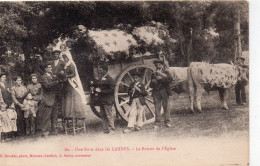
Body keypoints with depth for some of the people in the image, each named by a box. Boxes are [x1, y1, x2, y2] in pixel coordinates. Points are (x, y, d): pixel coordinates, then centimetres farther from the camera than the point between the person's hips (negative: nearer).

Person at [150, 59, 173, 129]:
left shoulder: (165, 72, 10)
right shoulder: (153, 74, 19)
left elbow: (170, 79, -9)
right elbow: (151, 85, 16)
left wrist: (161, 79, -12)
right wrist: (153, 81, -5)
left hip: (164, 91, -2)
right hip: (156, 92, 2)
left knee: (165, 106, -3)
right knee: (157, 107, -3)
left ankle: (167, 122, 2)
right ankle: (158, 123, -2)